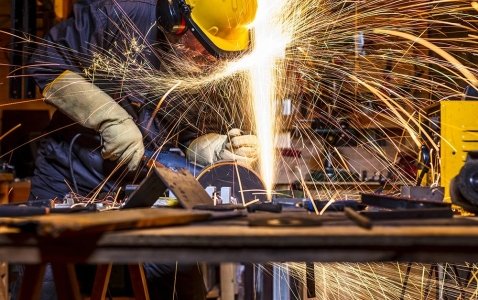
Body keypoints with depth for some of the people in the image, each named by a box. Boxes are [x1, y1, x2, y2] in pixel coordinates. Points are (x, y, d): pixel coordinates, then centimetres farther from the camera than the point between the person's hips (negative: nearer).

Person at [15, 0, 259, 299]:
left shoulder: (216, 66, -9)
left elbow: (191, 137, -2)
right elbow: (47, 63, -15)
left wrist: (222, 149, -25)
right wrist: (111, 118, -24)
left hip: (147, 184, 3)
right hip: (71, 179, -2)